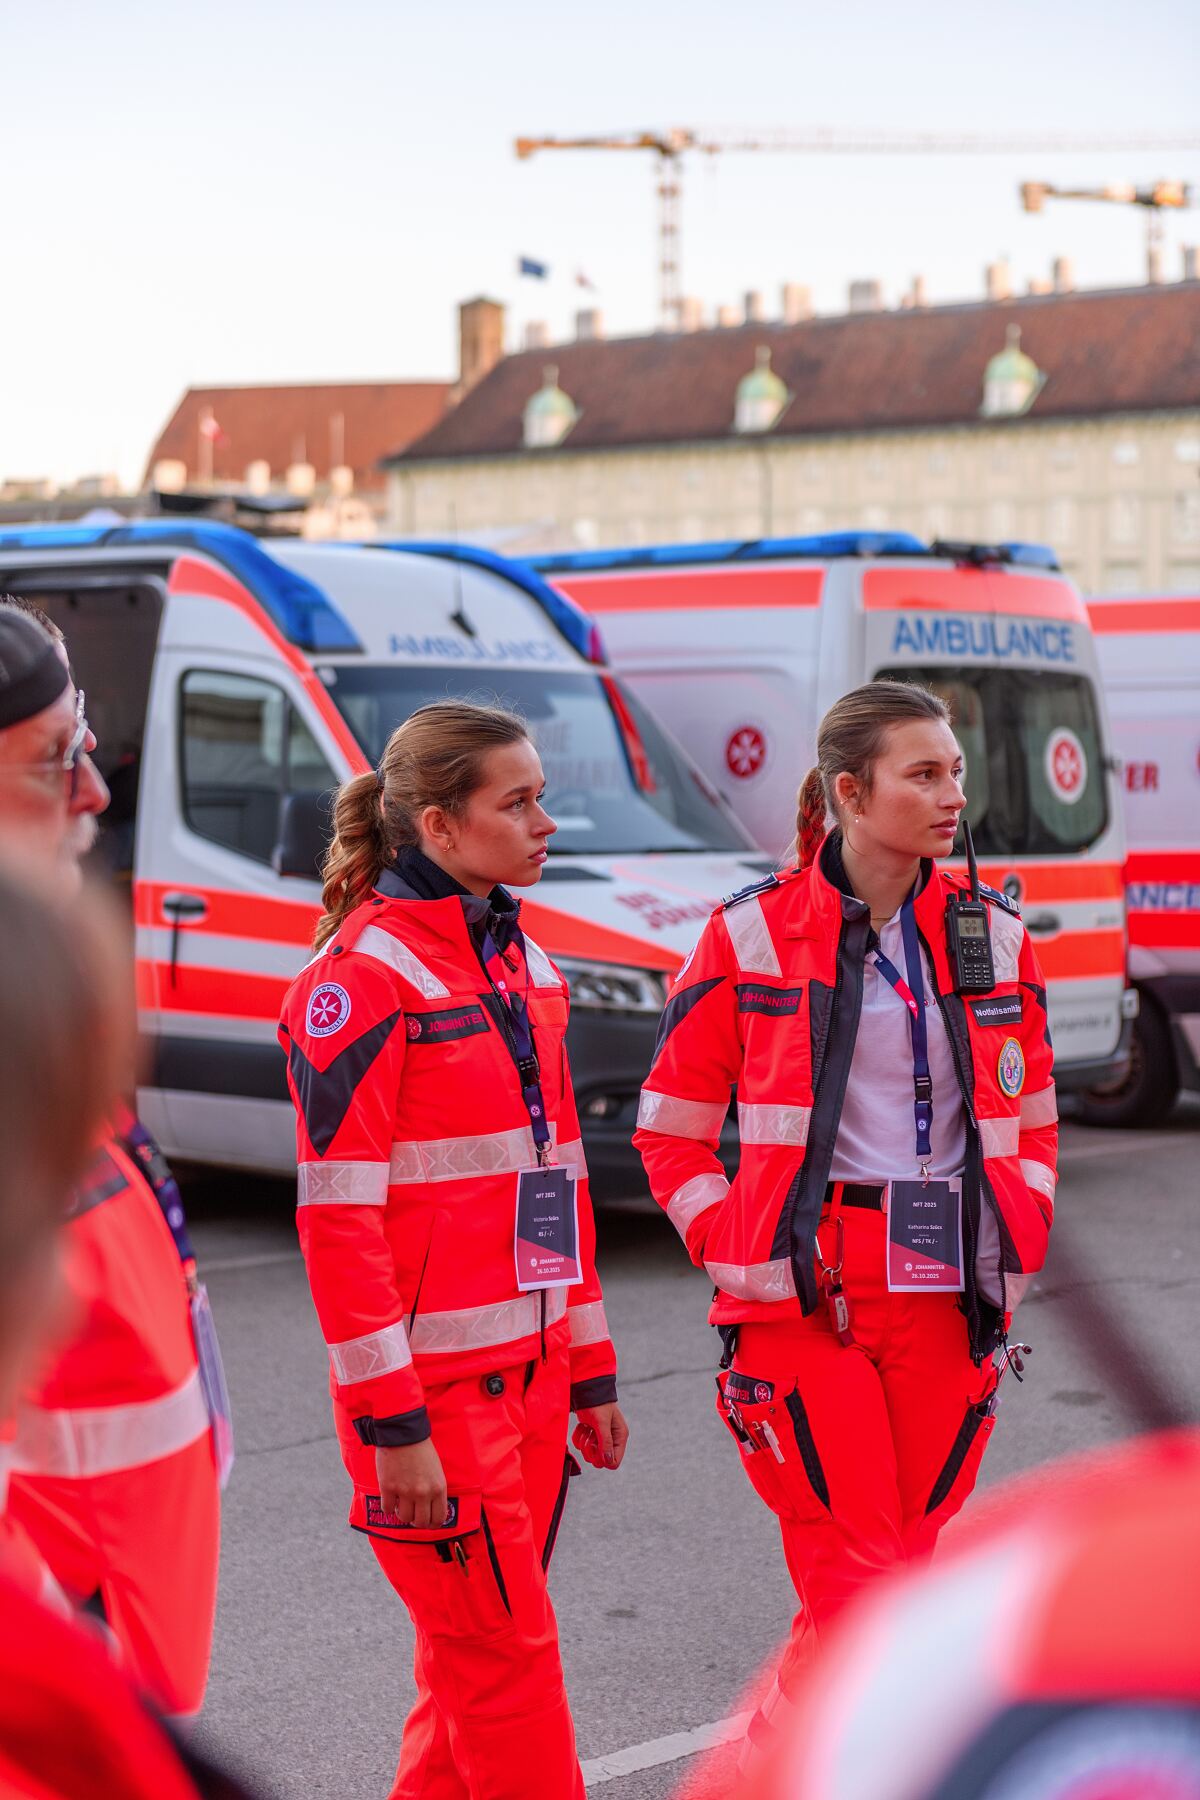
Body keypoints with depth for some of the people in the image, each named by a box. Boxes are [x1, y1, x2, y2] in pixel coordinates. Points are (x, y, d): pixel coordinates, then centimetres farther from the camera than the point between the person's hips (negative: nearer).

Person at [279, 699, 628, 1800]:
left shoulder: (522, 965, 13)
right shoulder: (363, 978, -13)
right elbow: (337, 1216, -16)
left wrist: (590, 1372, 17)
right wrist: (388, 1422, -18)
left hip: (531, 1373, 8)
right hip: (435, 1390, -8)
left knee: (473, 1665, 14)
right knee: (506, 1661, -3)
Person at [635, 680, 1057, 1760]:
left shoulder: (994, 937, 8)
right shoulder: (754, 936, -2)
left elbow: (1032, 1123, 19)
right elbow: (671, 1133, 4)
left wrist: (1015, 1250, 6)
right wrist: (738, 1254, -6)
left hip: (948, 1299, 4)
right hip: (808, 1295, -4)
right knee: (855, 1591, -9)